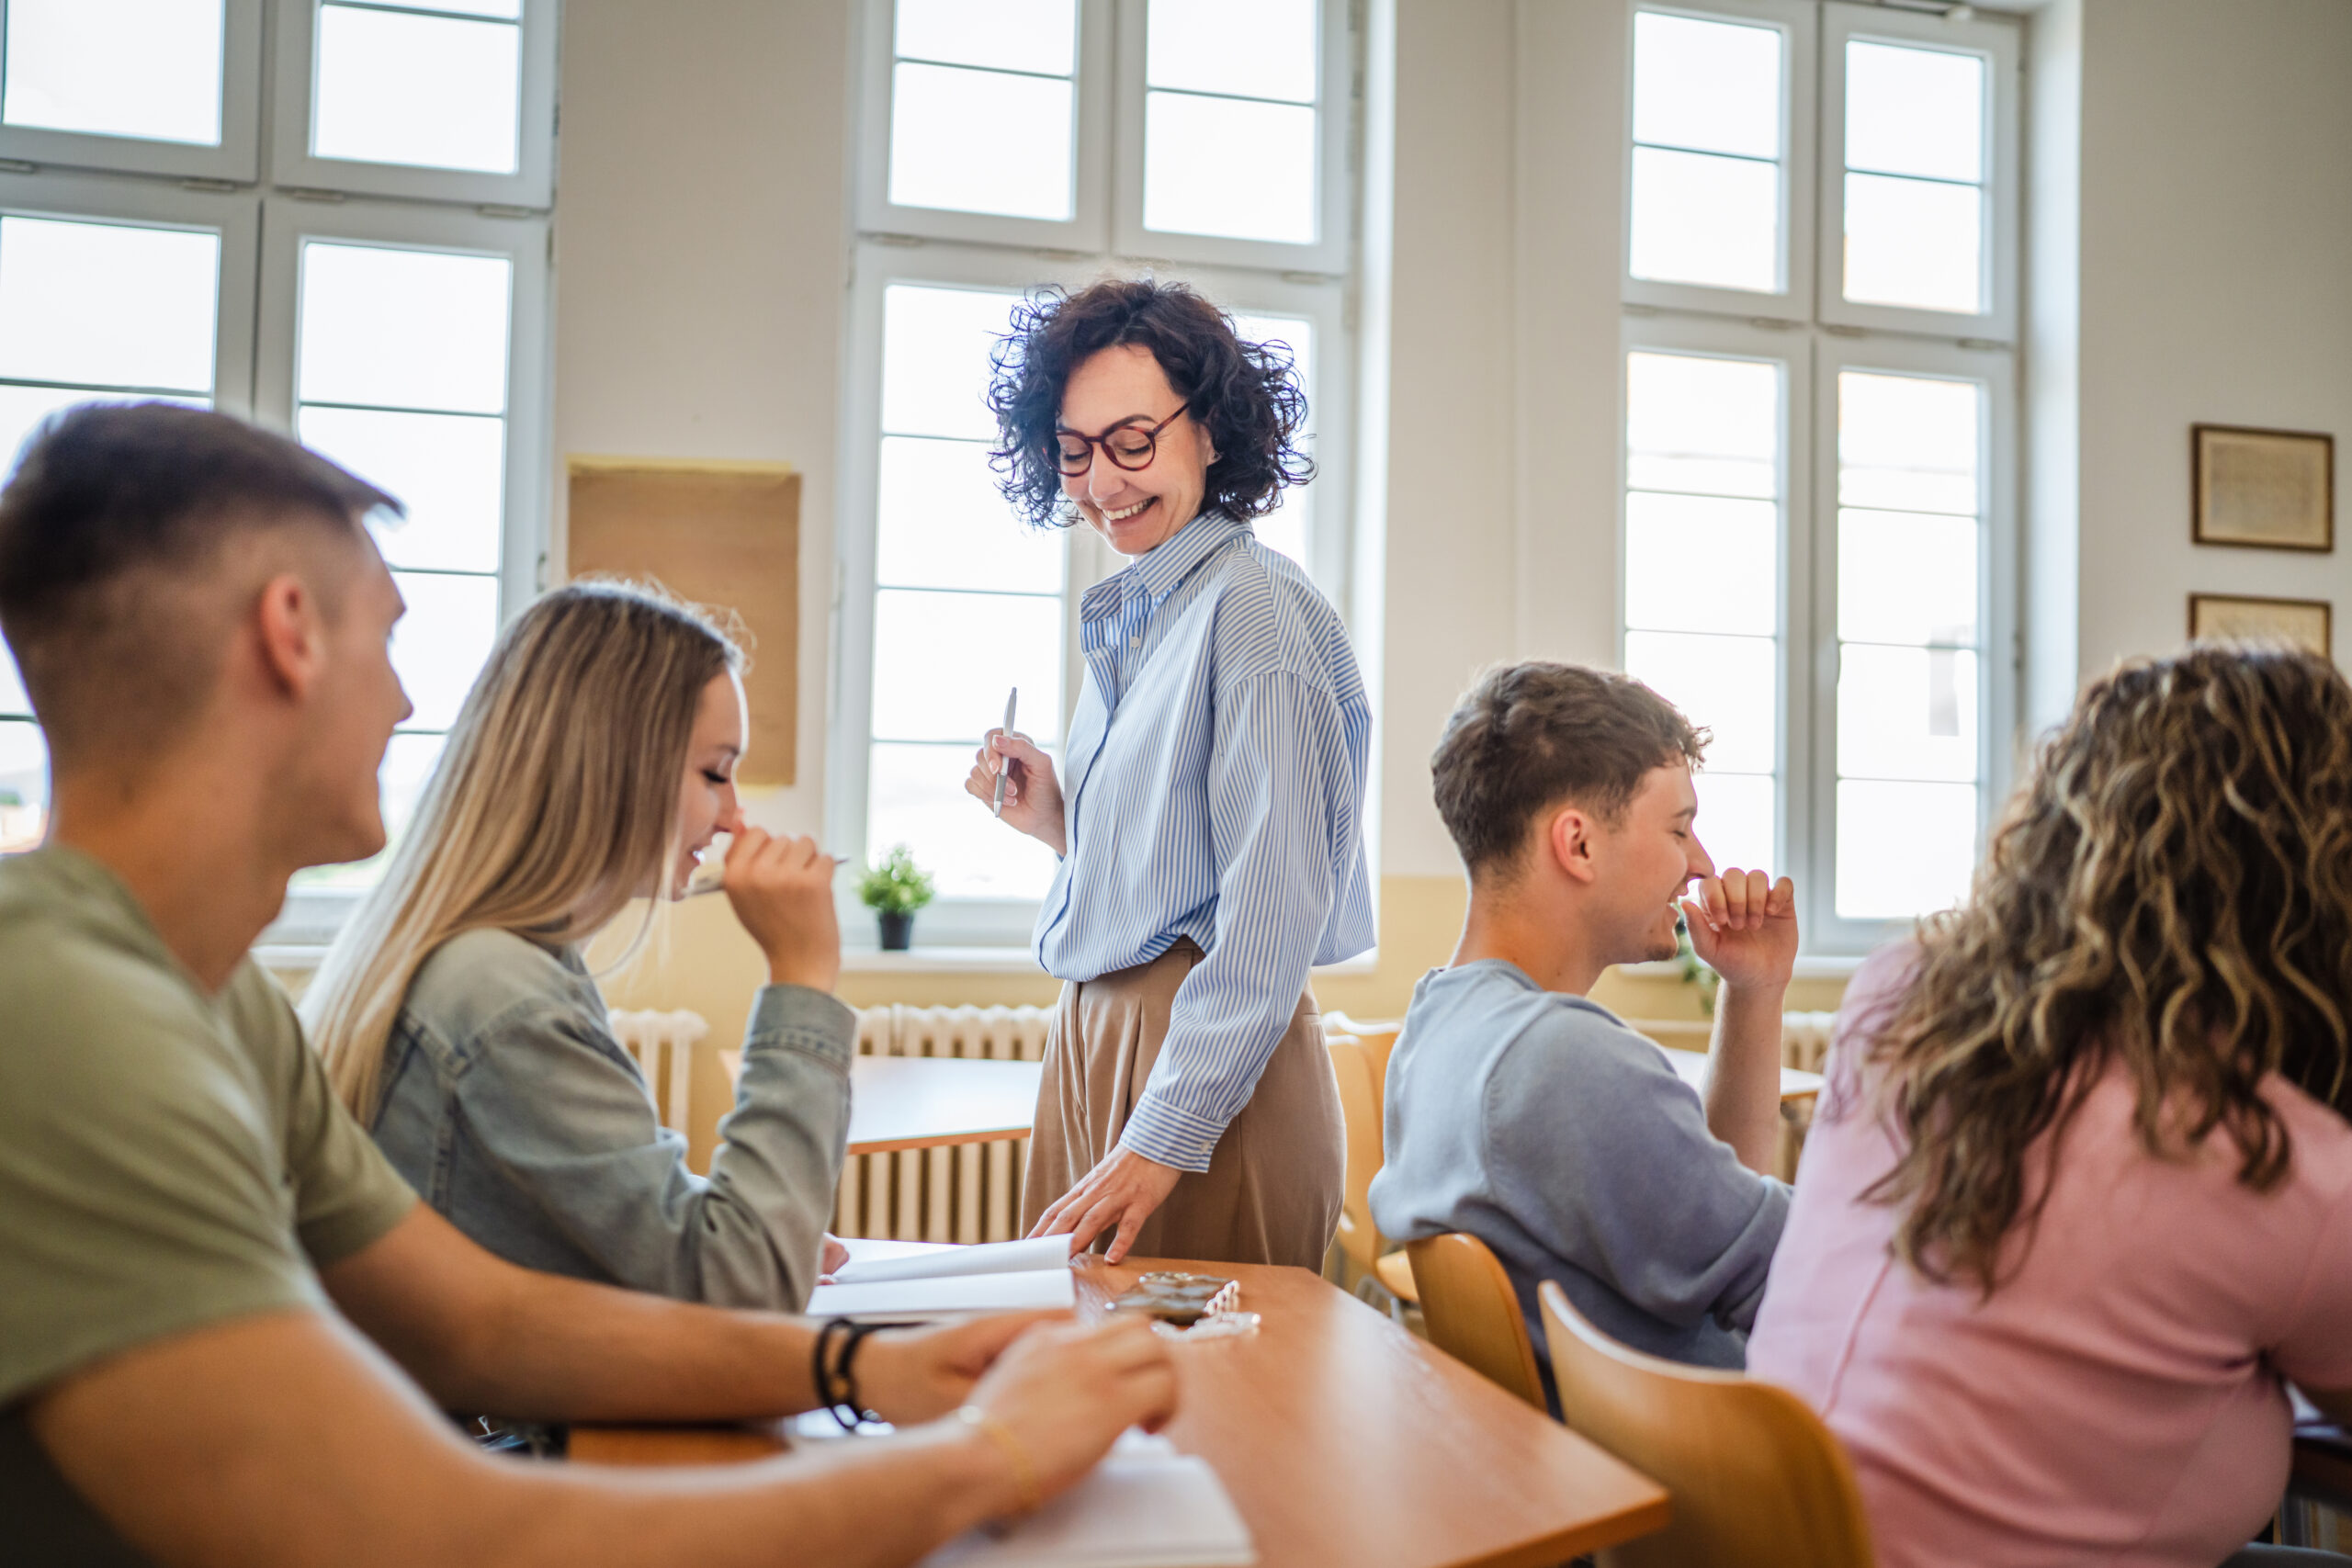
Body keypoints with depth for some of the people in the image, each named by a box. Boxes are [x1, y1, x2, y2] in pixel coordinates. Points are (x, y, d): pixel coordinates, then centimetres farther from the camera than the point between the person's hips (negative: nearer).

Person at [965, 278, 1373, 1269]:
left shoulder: (1254, 604, -13)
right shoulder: (1126, 620, 15)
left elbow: (1273, 912, -19)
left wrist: (1165, 1139, -19)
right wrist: (1057, 822, 4)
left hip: (1212, 1069, -8)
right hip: (1096, 1033, 8)